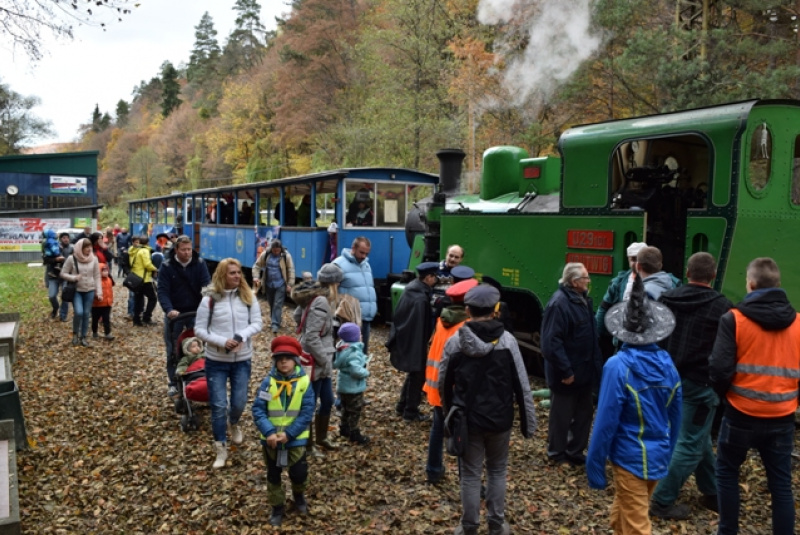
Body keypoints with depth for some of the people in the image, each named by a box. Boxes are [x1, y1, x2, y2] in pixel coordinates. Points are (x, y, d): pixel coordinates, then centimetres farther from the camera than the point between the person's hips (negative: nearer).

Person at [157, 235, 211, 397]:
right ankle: (173, 383, 21)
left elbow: (206, 285, -13)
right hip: (174, 312, -1)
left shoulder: (200, 264, -6)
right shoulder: (167, 266, -9)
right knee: (173, 350, 8)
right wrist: (169, 309, -31)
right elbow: (162, 291, -15)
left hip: (196, 311, 1)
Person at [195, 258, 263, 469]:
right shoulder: (210, 299, -11)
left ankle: (233, 424, 46)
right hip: (216, 361, -2)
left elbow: (257, 323, -2)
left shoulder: (248, 296, -4)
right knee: (218, 406, 2)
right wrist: (222, 341, -21)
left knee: (239, 403, 10)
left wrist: (243, 336, -21)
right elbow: (199, 329, -8)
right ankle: (221, 449, 18)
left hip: (243, 359, 2)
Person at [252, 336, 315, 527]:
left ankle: (299, 496, 43)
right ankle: (278, 507, 38)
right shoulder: (268, 381, -9)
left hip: (295, 439, -1)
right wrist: (269, 432, -22)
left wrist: (289, 434, -18)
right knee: (273, 475, 16)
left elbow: (307, 413, -12)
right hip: (271, 439, 1)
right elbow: (258, 409, -11)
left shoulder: (304, 382, -11)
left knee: (299, 473, 9)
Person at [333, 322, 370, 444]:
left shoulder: (343, 348, 2)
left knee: (346, 409, 24)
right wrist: (366, 372, -17)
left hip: (343, 386, 9)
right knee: (355, 410, 5)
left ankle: (344, 428, 38)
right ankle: (354, 434, 14)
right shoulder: (354, 352, -29)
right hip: (353, 388, -9)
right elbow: (356, 370, -39)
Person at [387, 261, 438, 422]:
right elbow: (421, 327, -24)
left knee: (413, 374, 22)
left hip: (403, 341, 9)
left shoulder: (410, 289, 4)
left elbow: (399, 317, 13)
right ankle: (410, 411, 18)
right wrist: (421, 350, -19)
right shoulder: (421, 298, -26)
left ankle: (402, 406, 32)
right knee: (417, 376, 7)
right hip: (414, 344, -9)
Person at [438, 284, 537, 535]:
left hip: (467, 419, 0)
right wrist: (529, 422, 0)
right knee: (497, 470, 20)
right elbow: (521, 385, -9)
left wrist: (450, 413, 18)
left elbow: (444, 384, 1)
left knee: (470, 475, 12)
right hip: (500, 419, 0)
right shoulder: (507, 340, -11)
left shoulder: (455, 342, -9)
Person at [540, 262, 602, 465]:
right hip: (567, 373, -9)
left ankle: (575, 452, 33)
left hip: (584, 370, 9)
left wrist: (595, 364, 15)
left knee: (583, 414, 18)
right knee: (561, 416, 7)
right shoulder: (559, 303, -23)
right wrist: (565, 370, -25)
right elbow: (551, 342, -27)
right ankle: (557, 454, 24)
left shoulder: (582, 299, 8)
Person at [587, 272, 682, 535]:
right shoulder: (667, 363, -1)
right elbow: (675, 416, 8)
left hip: (631, 460, -6)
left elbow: (606, 421, -19)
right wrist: (667, 454, 20)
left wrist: (594, 465, -10)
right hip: (658, 458, 6)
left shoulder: (618, 366, -19)